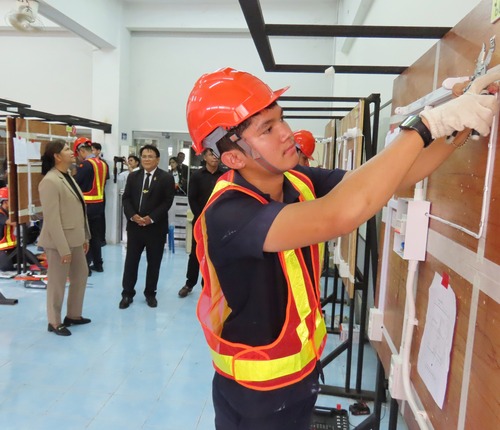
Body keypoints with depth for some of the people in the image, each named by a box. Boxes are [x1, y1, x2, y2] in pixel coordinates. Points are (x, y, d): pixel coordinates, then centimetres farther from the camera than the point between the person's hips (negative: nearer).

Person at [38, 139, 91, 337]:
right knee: (57, 282, 6)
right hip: (59, 241, -9)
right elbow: (52, 219, -21)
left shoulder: (68, 177, 10)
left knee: (81, 276, 18)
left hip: (75, 239, 9)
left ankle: (73, 315, 35)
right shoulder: (50, 181, -18)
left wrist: (85, 237, 15)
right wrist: (63, 248, -22)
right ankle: (54, 322, 24)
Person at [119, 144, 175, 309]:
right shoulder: (133, 176, 9)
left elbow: (167, 202, -9)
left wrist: (151, 218, -17)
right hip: (134, 225, 3)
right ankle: (127, 294, 19)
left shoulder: (166, 178, -3)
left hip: (156, 227, -2)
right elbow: (126, 198, 5)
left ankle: (150, 293, 24)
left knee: (154, 263, 9)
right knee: (131, 261, 7)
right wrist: (132, 216, -12)